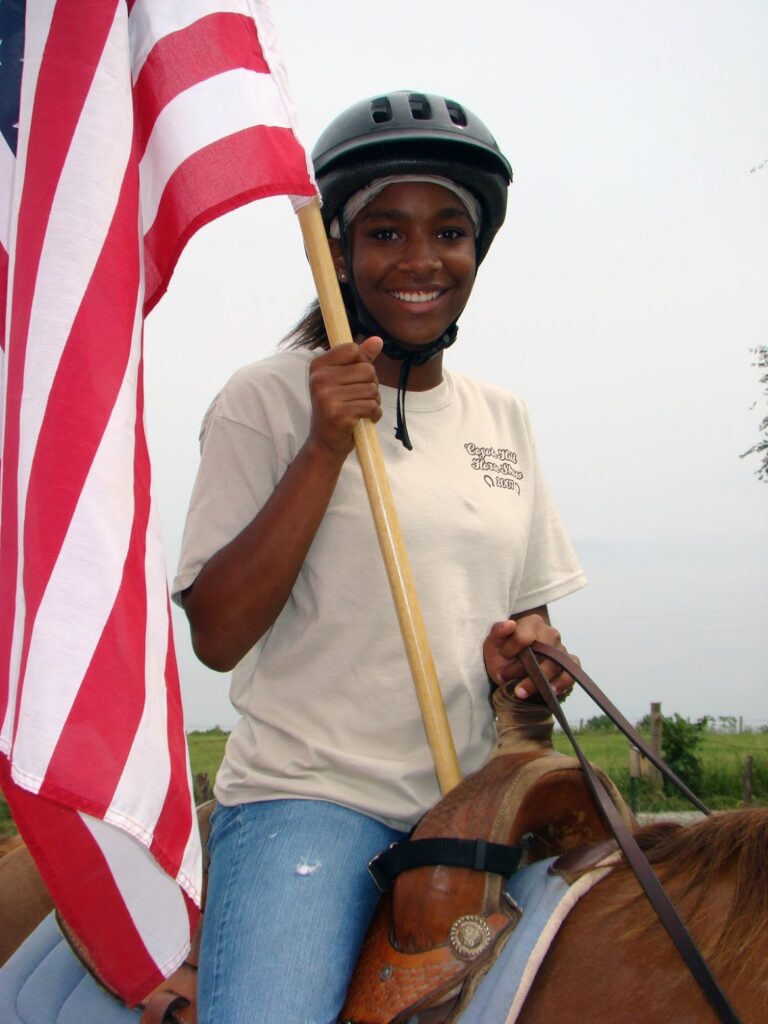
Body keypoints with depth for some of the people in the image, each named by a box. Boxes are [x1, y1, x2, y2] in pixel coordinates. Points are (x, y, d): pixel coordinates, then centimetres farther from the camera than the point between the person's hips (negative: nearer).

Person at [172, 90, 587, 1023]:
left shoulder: (503, 420, 13)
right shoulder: (266, 400, -2)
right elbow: (217, 636, -9)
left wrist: (527, 657, -4)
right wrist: (325, 447, -16)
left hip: (470, 799, 6)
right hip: (305, 795, -5)